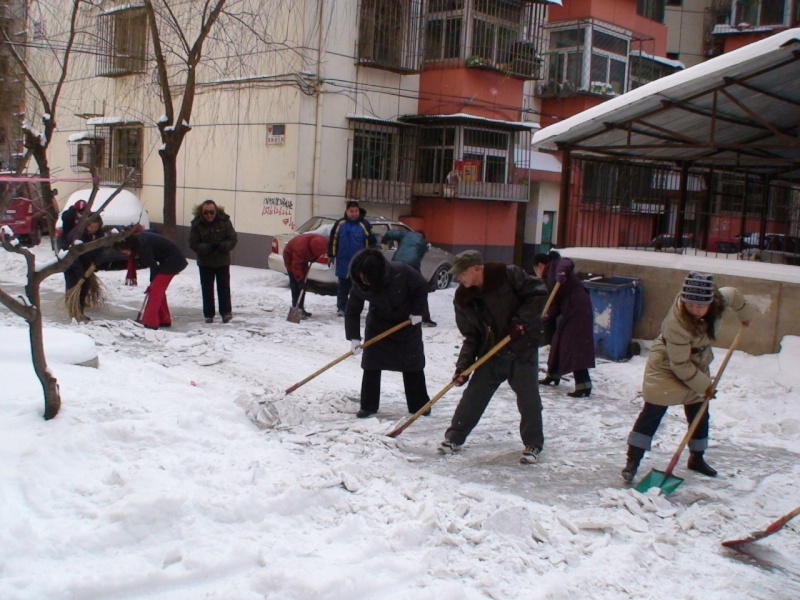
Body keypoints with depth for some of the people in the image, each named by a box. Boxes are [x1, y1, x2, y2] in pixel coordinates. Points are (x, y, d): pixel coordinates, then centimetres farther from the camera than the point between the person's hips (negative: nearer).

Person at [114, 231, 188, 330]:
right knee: (158, 290, 15)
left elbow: (152, 264, -15)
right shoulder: (138, 238, 6)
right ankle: (164, 320, 24)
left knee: (155, 289, -11)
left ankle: (150, 322, -12)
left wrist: (152, 282, -2)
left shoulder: (142, 243, -23)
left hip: (172, 261, -10)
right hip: (174, 260, 10)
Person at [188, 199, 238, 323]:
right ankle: (208, 314, 12)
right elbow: (193, 244, -12)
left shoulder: (224, 221, -12)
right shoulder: (197, 224, -13)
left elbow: (233, 239, -9)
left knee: (224, 287, 3)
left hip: (222, 261, 0)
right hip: (205, 262, 0)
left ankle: (226, 312, 9)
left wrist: (222, 246, -28)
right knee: (207, 289, 5)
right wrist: (208, 248, -27)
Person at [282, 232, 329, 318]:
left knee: (303, 283, 7)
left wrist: (313, 259, -11)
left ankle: (301, 308, 13)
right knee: (296, 284, -14)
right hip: (291, 258, -7)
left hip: (303, 258, 7)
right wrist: (300, 279, -39)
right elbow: (296, 265, -39)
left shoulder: (320, 242, -23)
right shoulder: (301, 247, -43)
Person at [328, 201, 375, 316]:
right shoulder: (340, 224, 0)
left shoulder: (364, 225, -4)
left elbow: (370, 242, 1)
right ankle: (341, 308, 16)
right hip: (343, 262, 1)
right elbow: (333, 240, 6)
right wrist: (331, 256, 7)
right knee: (342, 286, 8)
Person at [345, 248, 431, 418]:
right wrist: (354, 337, -25)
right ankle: (368, 406, 6)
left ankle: (419, 405, 17)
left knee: (413, 364, 5)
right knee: (371, 365, -4)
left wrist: (418, 311, -16)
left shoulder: (401, 272, -32)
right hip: (378, 324, 1)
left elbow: (422, 287, -16)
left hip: (407, 322, -1)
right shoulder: (360, 285, -24)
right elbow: (352, 311, -17)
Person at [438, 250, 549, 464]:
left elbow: (538, 293, -11)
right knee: (473, 396, 4)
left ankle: (533, 444, 18)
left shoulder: (508, 275, -15)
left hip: (523, 349, -4)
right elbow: (472, 336, 2)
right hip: (491, 354, 4)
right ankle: (454, 437, 19)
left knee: (528, 399, 0)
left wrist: (522, 320, -20)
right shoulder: (463, 299, -1)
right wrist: (463, 366, -6)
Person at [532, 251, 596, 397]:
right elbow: (556, 303, 16)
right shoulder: (550, 278, 23)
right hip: (569, 309, 10)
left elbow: (568, 263, -25)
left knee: (575, 345, -14)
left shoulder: (556, 264, 0)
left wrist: (562, 272, -46)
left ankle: (584, 384, -18)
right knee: (559, 341, 20)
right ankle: (553, 376, 37)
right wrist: (547, 316, 0)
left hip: (578, 307, -10)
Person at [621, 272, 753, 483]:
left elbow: (734, 295, 6)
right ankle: (633, 460, -5)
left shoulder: (719, 300, -21)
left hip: (697, 365, 7)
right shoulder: (677, 323, -38)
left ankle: (696, 458, 32)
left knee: (699, 414, 13)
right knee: (652, 413, -8)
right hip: (667, 366, -6)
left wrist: (745, 314, 24)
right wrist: (704, 385, -19)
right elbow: (680, 365, -28)